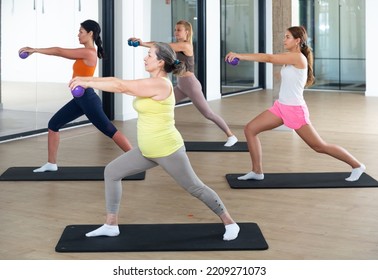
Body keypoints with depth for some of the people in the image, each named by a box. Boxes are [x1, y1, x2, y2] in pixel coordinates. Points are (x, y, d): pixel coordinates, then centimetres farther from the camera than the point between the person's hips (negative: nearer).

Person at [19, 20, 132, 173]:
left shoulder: (89, 53, -17)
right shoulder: (86, 52, 12)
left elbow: (60, 51, -15)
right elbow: (63, 52, 17)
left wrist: (34, 50, -8)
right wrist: (35, 50, 10)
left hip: (87, 98, -10)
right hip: (80, 99, 10)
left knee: (110, 131, -6)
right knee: (53, 124, 9)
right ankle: (51, 164, 16)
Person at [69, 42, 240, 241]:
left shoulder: (159, 84, -21)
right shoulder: (151, 82, 7)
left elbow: (121, 87, -23)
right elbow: (121, 82, 8)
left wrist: (87, 83, -17)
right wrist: (87, 79, 1)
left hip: (168, 150, -10)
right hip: (148, 151, 10)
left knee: (195, 188, 2)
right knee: (111, 172, 8)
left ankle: (230, 223, 18)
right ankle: (111, 225, 14)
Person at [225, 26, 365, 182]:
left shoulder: (298, 57, -18)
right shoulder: (289, 56, 11)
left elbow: (269, 58, -23)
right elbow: (270, 58, 5)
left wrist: (240, 56, -25)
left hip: (295, 110, -9)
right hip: (281, 107, 9)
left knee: (319, 146, 1)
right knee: (250, 129, -1)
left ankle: (357, 166, 18)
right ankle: (257, 172, 5)